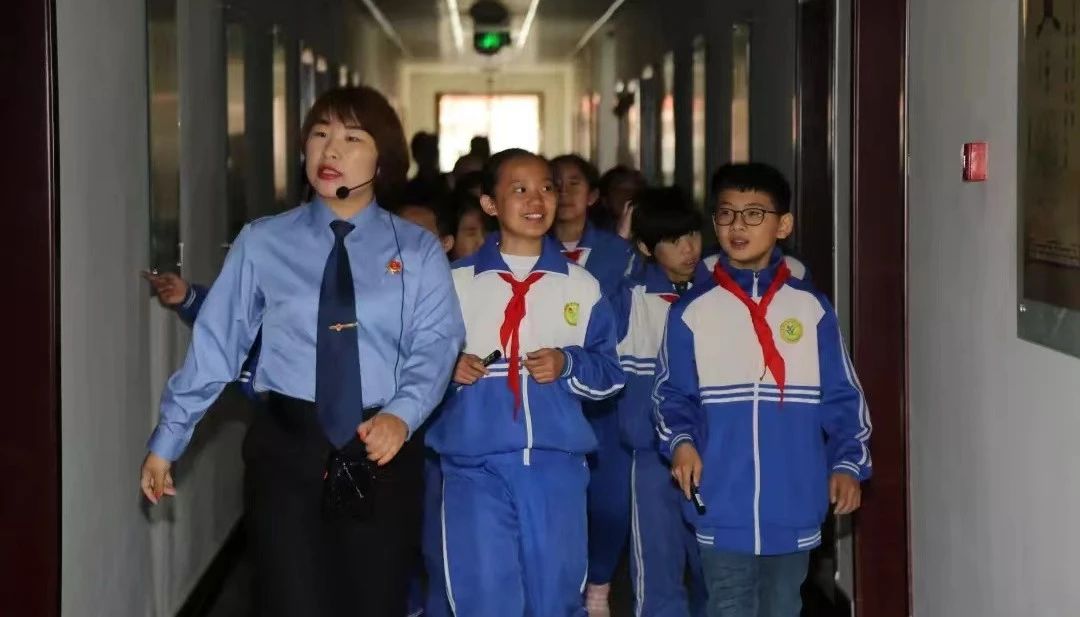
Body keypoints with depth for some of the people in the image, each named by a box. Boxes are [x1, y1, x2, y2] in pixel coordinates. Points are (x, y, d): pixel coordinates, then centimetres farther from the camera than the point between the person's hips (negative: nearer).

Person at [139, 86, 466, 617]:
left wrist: (402, 414, -25)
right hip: (288, 445, -1)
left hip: (383, 446, 1)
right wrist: (167, 440, 5)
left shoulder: (417, 251, 4)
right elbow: (216, 342, 5)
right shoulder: (261, 243, 3)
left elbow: (436, 343, -6)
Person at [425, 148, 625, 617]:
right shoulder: (457, 283, 5)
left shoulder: (581, 285, 9)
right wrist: (447, 368, -10)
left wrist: (568, 365, -8)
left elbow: (610, 371, 10)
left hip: (557, 464, 1)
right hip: (475, 464, -1)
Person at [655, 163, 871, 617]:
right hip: (723, 505, -1)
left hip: (793, 504, 1)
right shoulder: (692, 311, 0)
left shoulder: (811, 307, 2)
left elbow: (841, 398, 5)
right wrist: (680, 442, -14)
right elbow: (673, 395, 4)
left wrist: (848, 463, -5)